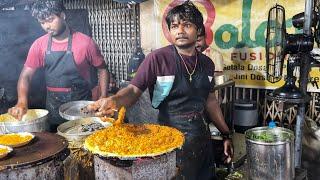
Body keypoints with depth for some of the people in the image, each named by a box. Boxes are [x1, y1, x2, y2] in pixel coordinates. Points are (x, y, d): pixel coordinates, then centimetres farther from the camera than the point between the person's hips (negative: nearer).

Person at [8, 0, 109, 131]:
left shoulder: (85, 42, -9)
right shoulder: (39, 45, 0)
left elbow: (102, 70, 0)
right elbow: (26, 75, -2)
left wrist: (103, 97, -11)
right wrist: (22, 102, -19)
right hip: (53, 109, 3)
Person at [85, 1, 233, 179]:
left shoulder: (207, 63, 4)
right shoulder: (158, 58, -13)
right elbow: (134, 90, -15)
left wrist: (226, 134, 15)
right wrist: (114, 100, -36)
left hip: (203, 137, 6)